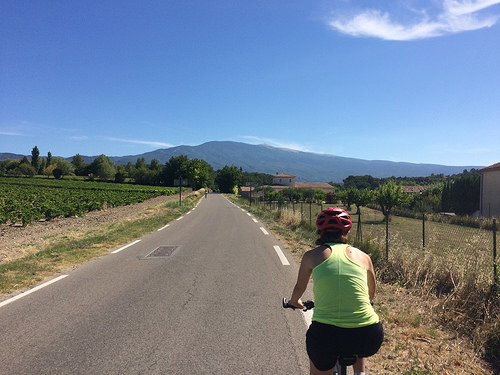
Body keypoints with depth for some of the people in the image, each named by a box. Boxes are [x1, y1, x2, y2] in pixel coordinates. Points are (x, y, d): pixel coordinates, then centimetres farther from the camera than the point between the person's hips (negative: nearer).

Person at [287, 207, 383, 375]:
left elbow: (299, 287, 25)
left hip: (325, 335, -1)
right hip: (368, 337, 2)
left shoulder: (311, 255, 7)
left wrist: (294, 302, 47)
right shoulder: (362, 256, 11)